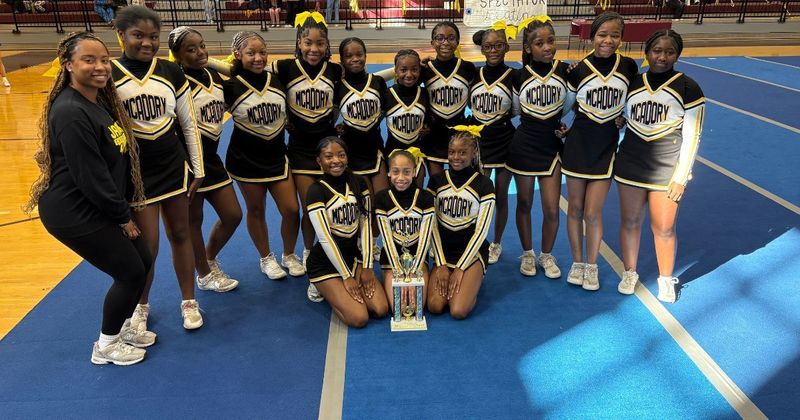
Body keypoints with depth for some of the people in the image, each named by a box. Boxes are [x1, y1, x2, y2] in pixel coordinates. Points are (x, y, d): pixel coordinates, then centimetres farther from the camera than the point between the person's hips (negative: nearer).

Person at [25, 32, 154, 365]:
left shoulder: (101, 100, 5)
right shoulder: (71, 112, -24)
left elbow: (115, 160, 11)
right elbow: (90, 177, -24)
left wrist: (121, 211, 9)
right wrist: (123, 217, -13)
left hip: (98, 207, 9)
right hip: (74, 213, -9)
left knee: (142, 262, 14)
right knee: (130, 272, 1)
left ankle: (122, 327, 36)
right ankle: (106, 345, 22)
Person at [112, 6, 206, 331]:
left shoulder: (171, 72, 0)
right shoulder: (107, 76, -8)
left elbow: (189, 125, 6)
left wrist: (198, 170, 5)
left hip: (174, 169, 3)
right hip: (134, 174, -2)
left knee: (180, 235, 11)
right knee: (146, 246, 1)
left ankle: (188, 303, 28)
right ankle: (140, 306, 28)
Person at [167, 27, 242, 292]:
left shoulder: (214, 76, 7)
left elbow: (223, 108, 20)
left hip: (212, 159, 8)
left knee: (233, 216, 12)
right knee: (193, 221, 9)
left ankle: (209, 260, 37)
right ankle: (204, 275, 27)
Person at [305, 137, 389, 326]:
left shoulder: (359, 183, 0)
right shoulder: (316, 191, -16)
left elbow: (366, 225, -1)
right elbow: (325, 238, -18)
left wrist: (366, 266, -6)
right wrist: (347, 276, -16)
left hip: (353, 256, 5)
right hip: (325, 263, -5)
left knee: (381, 309, -11)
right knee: (359, 318, -16)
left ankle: (343, 293, 15)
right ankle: (327, 291, 12)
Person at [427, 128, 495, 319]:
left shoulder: (484, 184, -5)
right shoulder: (436, 181, 3)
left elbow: (481, 230, -8)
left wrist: (459, 268, -13)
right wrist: (441, 265, -8)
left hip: (472, 252, -2)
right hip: (444, 250, 3)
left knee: (459, 311, -20)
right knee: (434, 306, -18)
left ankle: (473, 282, 11)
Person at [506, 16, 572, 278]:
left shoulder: (565, 71, -5)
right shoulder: (519, 76, -4)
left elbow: (568, 105, 9)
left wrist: (555, 121, -5)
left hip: (552, 147, 0)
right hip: (523, 147, 0)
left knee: (552, 209, 0)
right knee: (524, 204, 11)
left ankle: (546, 255, 24)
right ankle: (527, 254, 29)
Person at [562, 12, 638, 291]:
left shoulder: (629, 67, -3)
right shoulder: (579, 69, -8)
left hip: (607, 145, 0)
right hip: (578, 142, 0)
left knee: (593, 213, 0)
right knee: (575, 208, 9)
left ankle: (592, 266, 20)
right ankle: (577, 263, 26)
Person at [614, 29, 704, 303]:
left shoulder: (688, 89, -4)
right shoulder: (632, 84, 2)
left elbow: (691, 137, -4)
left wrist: (681, 177, -7)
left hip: (667, 171, -2)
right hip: (630, 166, 2)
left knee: (664, 229, 4)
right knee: (630, 221, 10)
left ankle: (666, 280, 25)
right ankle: (630, 273, 29)